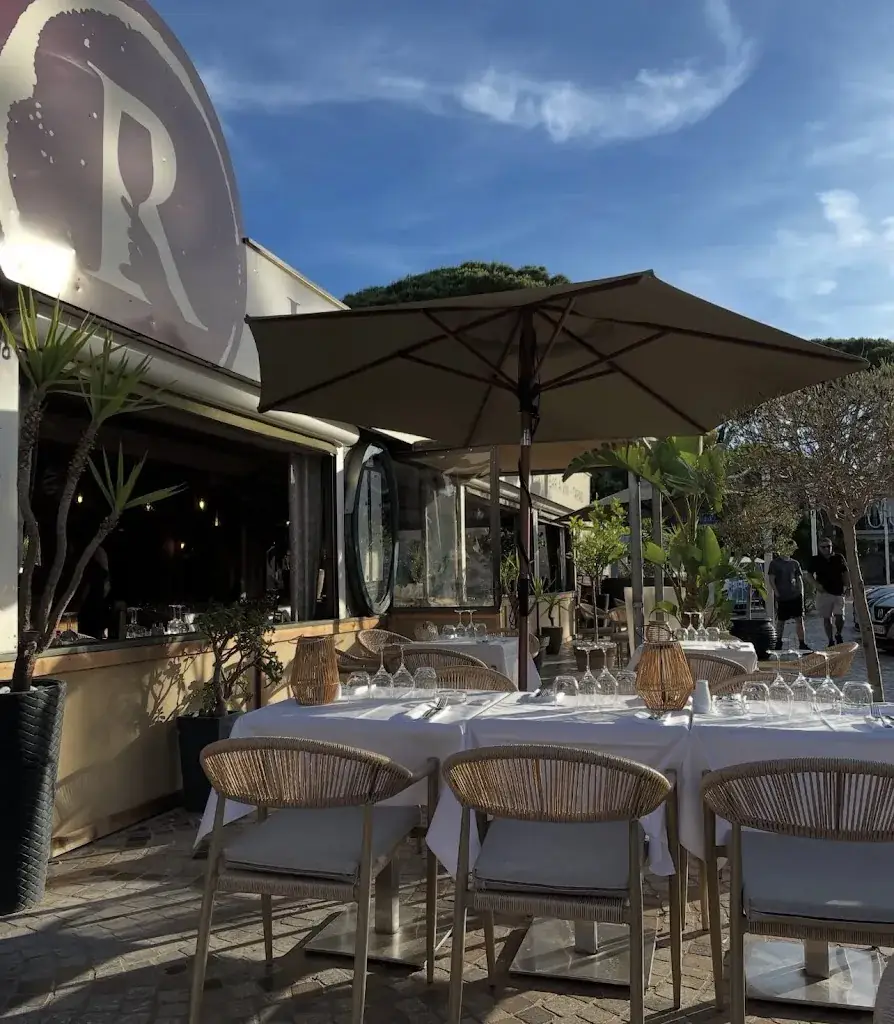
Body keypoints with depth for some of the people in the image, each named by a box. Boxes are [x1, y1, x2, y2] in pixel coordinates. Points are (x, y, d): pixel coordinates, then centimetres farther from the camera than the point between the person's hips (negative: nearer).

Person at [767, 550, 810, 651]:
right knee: (781, 621, 6)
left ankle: (802, 643, -1)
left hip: (796, 596, 3)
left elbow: (799, 579, 14)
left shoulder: (795, 563, 11)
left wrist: (801, 592, 4)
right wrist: (777, 593, -10)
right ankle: (778, 642, 21)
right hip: (782, 597, -3)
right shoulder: (774, 563, 0)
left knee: (799, 618, -3)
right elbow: (771, 580, -2)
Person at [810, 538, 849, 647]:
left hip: (838, 592, 0)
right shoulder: (816, 560, 2)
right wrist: (816, 584, -9)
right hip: (824, 592, 0)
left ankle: (838, 635, 19)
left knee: (840, 616, -8)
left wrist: (845, 586, 1)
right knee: (826, 618, 4)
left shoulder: (839, 557, 5)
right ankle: (831, 641, 14)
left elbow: (845, 573, 13)